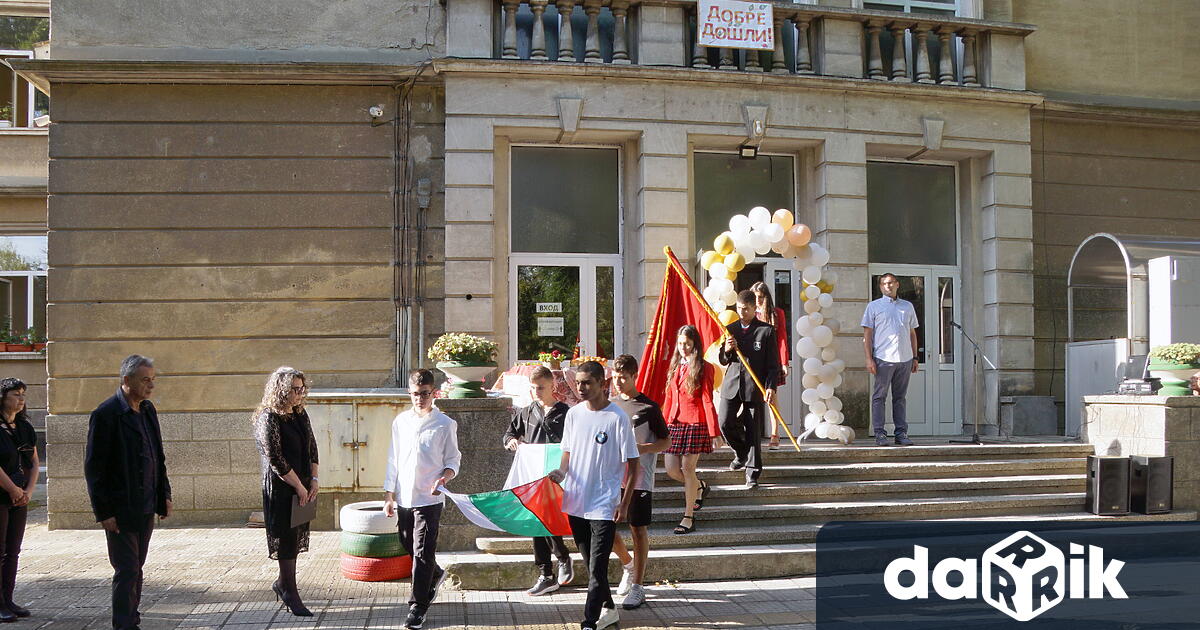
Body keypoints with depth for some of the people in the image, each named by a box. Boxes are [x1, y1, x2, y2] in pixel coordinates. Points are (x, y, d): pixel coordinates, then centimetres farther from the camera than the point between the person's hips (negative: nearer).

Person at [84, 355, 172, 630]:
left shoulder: (148, 410, 10)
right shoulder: (106, 414, -13)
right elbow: (93, 468, -13)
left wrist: (164, 494, 12)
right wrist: (104, 512, -14)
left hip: (146, 507, 7)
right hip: (120, 510, -7)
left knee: (135, 568, 13)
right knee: (126, 571, -5)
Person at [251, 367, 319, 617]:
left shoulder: (300, 414, 9)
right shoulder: (268, 418, -15)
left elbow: (312, 448, 14)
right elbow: (276, 460, -17)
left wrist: (314, 479, 3)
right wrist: (299, 486, -13)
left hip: (302, 487, 7)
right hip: (280, 487, -7)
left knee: (296, 537, 13)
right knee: (286, 538, -1)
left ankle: (282, 583, 30)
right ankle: (290, 594, 7)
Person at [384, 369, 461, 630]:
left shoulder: (445, 424, -4)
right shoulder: (401, 422, 7)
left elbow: (453, 460, 1)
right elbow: (393, 460, 12)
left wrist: (444, 478, -20)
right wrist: (389, 495, 9)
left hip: (429, 499, -5)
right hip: (403, 498, 5)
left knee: (422, 552, -6)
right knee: (408, 546, 16)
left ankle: (418, 608, 1)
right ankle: (436, 575, 45)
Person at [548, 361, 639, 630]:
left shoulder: (617, 418, -11)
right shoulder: (574, 414, 5)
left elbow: (632, 463, -7)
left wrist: (624, 503, -12)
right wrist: (562, 472, -6)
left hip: (604, 504, -6)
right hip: (576, 501, 6)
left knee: (597, 568, -9)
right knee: (590, 565, 17)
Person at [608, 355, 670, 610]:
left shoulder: (648, 407, -6)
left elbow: (666, 441, -3)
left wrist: (640, 448, -18)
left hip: (639, 479, -5)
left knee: (638, 530, 0)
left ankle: (637, 587, 8)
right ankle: (628, 565, 32)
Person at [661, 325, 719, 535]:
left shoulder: (703, 368, -3)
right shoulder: (674, 367, 14)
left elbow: (707, 401, -7)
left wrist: (713, 431, -10)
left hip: (695, 423, -6)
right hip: (674, 423, 6)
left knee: (687, 468, -6)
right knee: (671, 469, 1)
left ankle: (689, 518, 5)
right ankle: (699, 487, 32)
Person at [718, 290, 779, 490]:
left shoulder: (766, 331, 0)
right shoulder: (730, 329, 11)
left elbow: (773, 364, -1)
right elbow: (722, 361, 13)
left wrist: (770, 387, -13)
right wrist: (727, 350, -9)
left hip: (754, 387, -3)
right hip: (732, 384, 3)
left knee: (753, 432, -1)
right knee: (725, 423, -7)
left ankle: (752, 474, 7)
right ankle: (741, 453, 23)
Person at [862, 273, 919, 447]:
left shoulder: (907, 306, 18)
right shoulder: (874, 306, 6)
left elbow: (912, 333, 21)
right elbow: (867, 334, 1)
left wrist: (915, 357, 14)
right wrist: (869, 359, -8)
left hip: (905, 359, 4)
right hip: (883, 358, -3)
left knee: (900, 397, 8)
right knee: (879, 396, -3)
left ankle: (901, 433, 11)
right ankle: (880, 434, 0)